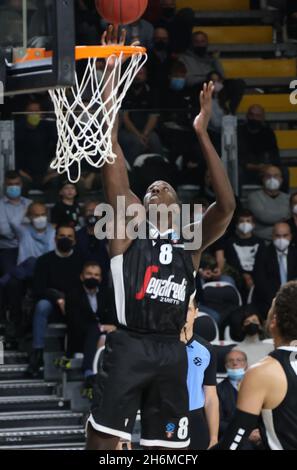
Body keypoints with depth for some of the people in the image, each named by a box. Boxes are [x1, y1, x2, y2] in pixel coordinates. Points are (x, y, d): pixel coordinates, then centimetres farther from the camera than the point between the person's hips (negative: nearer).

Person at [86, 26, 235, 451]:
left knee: (169, 448, 7)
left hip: (171, 351, 3)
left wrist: (202, 134, -5)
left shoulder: (190, 240, 14)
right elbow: (111, 146, 2)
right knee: (101, 439, -7)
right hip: (129, 345, -3)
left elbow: (226, 204, -3)